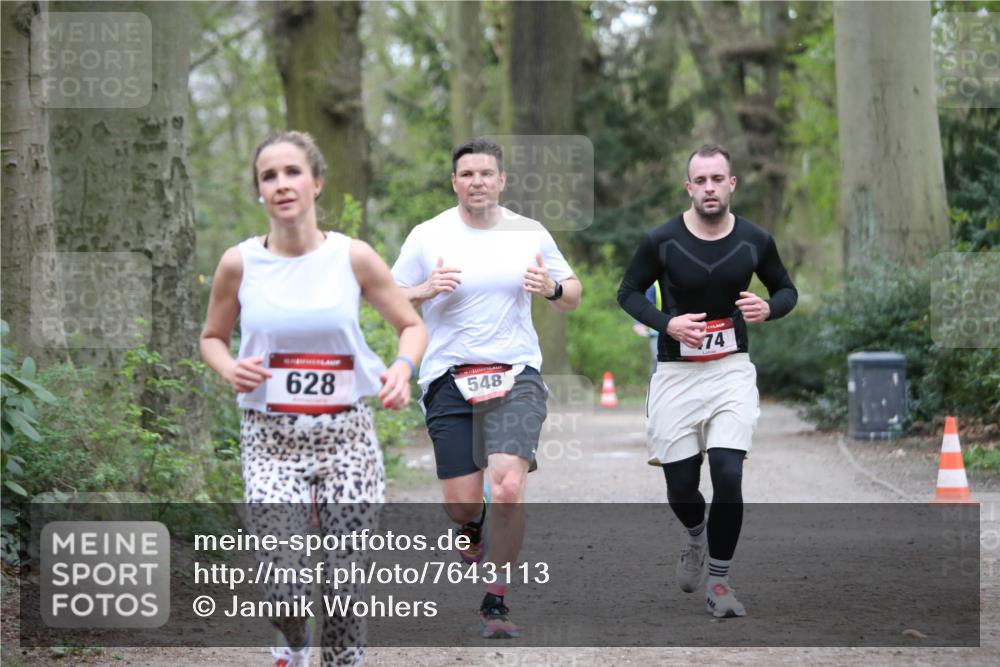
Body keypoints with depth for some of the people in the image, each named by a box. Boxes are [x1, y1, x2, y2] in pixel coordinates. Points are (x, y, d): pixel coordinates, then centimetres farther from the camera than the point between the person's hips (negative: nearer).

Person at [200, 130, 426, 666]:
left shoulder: (353, 258, -2)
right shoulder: (240, 264, -1)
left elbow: (412, 325, 9)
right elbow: (211, 337, 14)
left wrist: (403, 366, -12)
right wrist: (230, 369, -8)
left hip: (347, 434, 1)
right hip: (270, 438, 0)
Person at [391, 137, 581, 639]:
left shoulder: (530, 234, 6)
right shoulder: (427, 237, 1)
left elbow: (572, 297, 16)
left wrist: (552, 288, -7)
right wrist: (426, 291, -14)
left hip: (516, 375, 0)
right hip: (449, 378, 0)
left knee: (508, 489, -19)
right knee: (460, 503, -2)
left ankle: (495, 603, -5)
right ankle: (474, 527, 38)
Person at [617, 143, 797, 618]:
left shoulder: (754, 240, -3)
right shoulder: (662, 241, -8)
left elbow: (786, 289, 12)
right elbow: (628, 293, 4)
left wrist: (768, 308, -12)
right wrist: (666, 323, -14)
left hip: (731, 369, 0)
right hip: (676, 372, 0)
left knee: (728, 476, -15)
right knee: (680, 486, 4)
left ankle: (718, 580, 3)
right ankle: (697, 535, 42)